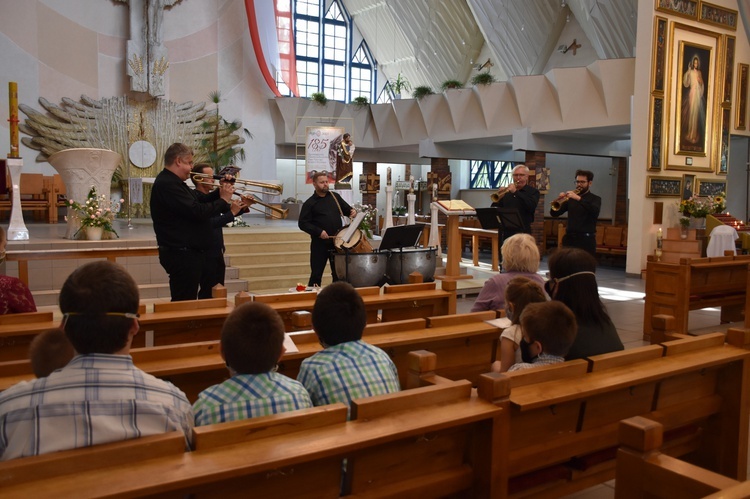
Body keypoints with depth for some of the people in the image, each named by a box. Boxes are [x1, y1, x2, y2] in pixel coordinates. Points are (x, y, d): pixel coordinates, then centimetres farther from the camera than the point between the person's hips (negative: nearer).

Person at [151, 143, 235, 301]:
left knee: (186, 300, 16)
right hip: (182, 254, -11)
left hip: (188, 252, 11)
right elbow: (197, 211, -26)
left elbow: (200, 199, 16)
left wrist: (220, 192, -1)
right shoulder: (167, 184, -19)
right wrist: (223, 201, -14)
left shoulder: (173, 182, 16)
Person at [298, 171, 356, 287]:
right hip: (319, 243, -4)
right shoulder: (309, 203, -3)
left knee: (338, 273, 12)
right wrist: (318, 232, -19)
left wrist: (353, 211, -4)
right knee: (316, 274, 2)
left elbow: (347, 208, 20)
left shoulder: (335, 196, 10)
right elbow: (302, 223, -8)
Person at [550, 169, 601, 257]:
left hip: (586, 239, -3)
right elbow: (554, 214, 7)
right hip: (569, 238, 3)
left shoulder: (595, 199, 5)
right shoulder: (571, 198, 14)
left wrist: (579, 198, -29)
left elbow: (595, 211, -19)